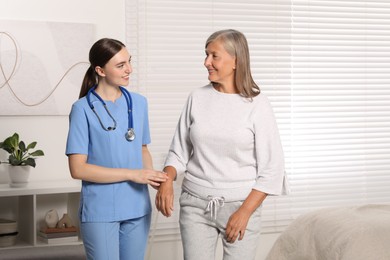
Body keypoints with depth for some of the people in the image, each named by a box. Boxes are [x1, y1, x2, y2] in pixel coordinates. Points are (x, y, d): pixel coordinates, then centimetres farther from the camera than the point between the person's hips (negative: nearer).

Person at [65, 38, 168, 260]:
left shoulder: (139, 103, 5)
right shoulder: (84, 108, -9)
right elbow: (78, 169, -13)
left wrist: (152, 177, -6)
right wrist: (132, 174, -17)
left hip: (138, 207, 5)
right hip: (100, 211, -4)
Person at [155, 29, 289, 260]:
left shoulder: (257, 105, -6)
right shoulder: (197, 98, 2)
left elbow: (272, 168, -6)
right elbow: (179, 152, 9)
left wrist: (245, 211, -12)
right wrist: (167, 181, -11)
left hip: (242, 205, -2)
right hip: (195, 205, 2)